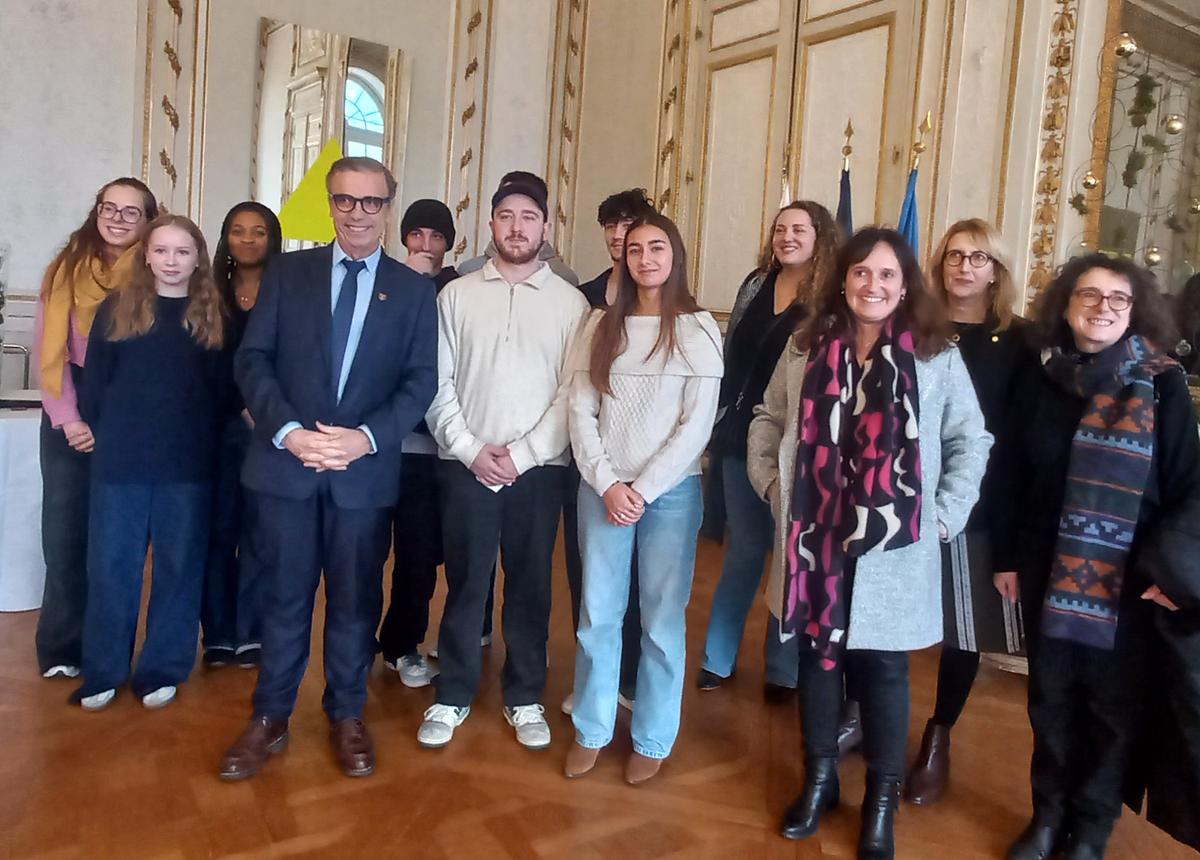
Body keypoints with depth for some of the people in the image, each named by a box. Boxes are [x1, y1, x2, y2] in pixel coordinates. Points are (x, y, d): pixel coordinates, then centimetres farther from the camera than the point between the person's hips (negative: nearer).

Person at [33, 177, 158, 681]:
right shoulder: (68, 267, 3)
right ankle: (62, 647, 14)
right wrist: (68, 418, -11)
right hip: (69, 414, 1)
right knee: (65, 531, 3)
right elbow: (49, 348, -2)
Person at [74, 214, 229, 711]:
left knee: (178, 567, 7)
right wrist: (106, 436, 2)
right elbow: (94, 382, 6)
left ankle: (162, 670, 19)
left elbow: (225, 390, 5)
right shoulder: (116, 308, 5)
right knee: (110, 567, 5)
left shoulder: (215, 316, 4)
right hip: (120, 463, 0)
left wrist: (202, 439, -1)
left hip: (189, 466, 0)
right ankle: (103, 672, 18)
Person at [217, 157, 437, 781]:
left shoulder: (413, 289, 5)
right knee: (285, 596, 10)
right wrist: (287, 430, -15)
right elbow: (252, 359, 1)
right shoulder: (287, 272, 7)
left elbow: (421, 381, -1)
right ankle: (270, 718, 26)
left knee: (356, 600, 10)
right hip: (285, 463, 1)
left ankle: (347, 716, 27)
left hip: (366, 471, 0)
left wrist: (366, 437, -16)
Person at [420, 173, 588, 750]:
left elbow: (574, 394, -3)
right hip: (466, 466, 1)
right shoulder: (457, 295, 5)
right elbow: (438, 385, 2)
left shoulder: (570, 302, 2)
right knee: (464, 586, 9)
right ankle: (452, 696, 25)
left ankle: (525, 698, 26)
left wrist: (522, 453, -11)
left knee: (530, 588, 9)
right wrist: (472, 450, -9)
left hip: (540, 468, 0)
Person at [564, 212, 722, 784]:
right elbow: (581, 411, 3)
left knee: (662, 618, 6)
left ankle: (652, 740, 22)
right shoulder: (602, 325, 7)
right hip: (602, 490, 3)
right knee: (598, 615, 8)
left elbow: (697, 425, -7)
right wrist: (607, 485, -8)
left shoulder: (698, 330, -1)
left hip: (671, 492, -2)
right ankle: (591, 730, 25)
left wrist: (643, 490, -11)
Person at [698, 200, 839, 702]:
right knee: (745, 551, 13)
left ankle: (783, 670, 23)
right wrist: (715, 426, 9)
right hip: (741, 438, 4)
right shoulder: (755, 284, 7)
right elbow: (730, 357, 11)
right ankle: (717, 658, 26)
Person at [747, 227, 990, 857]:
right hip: (816, 541, 2)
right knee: (816, 655, 13)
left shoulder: (938, 357, -2)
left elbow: (971, 441, 4)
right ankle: (818, 780, 34)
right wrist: (772, 484, 4)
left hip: (892, 549, -2)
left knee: (883, 668, 7)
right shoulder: (805, 349, 4)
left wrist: (944, 515, -3)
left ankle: (881, 801, 27)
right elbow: (768, 419, 14)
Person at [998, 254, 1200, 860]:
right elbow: (1017, 477, 6)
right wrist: (1009, 557, 6)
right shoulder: (1039, 380, 1)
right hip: (1049, 572, 2)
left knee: (1116, 705, 10)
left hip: (1130, 578, -2)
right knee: (1051, 698, 13)